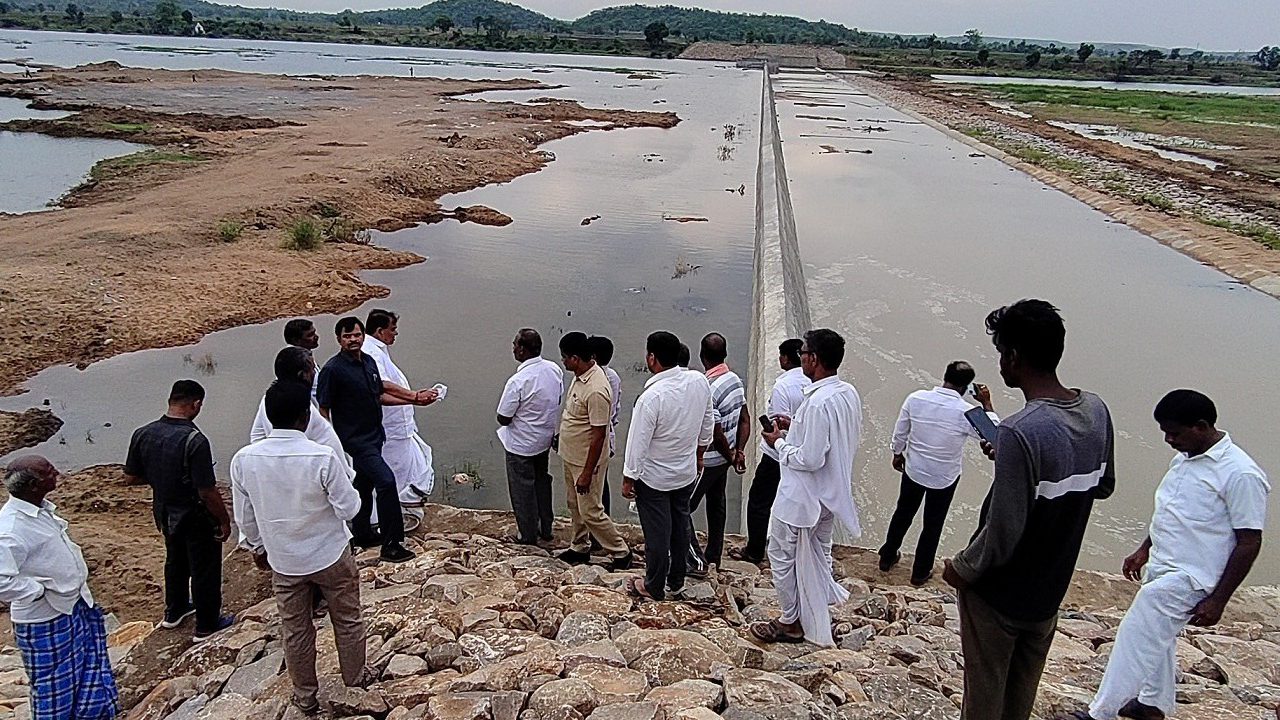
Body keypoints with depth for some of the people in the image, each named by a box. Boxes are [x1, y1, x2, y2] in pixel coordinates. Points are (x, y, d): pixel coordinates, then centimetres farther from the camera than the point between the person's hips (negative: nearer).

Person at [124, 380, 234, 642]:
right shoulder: (195, 440, -30)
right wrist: (225, 520, -14)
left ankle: (174, 611, 48)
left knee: (175, 560, 29)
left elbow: (131, 478, 2)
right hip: (196, 517, -7)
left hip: (164, 512, 7)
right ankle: (207, 625, 27)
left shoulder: (142, 434, -10)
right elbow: (208, 492, -28)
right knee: (205, 569, 12)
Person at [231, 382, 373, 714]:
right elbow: (348, 508, -18)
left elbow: (245, 517, -1)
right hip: (330, 556, -3)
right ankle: (355, 676, 41)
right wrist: (345, 488, 2)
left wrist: (257, 548, 16)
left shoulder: (244, 460, -15)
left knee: (295, 630, 20)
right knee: (347, 620, 22)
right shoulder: (323, 457, -27)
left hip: (283, 561, 3)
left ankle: (305, 696, 37)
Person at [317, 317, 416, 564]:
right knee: (386, 480, -16)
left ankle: (362, 535, 36)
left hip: (373, 435, 8)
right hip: (355, 439, -8)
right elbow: (323, 409, -12)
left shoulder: (369, 362, 7)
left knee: (365, 484, 19)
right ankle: (391, 545, -9)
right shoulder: (333, 369, -15)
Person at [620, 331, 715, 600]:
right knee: (680, 526, 22)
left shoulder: (651, 397, -31)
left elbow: (638, 443, -22)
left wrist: (628, 479, -8)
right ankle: (677, 580, 39)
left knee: (657, 533, 11)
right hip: (687, 472, 6)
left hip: (654, 478, -6)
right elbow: (708, 423, 3)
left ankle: (654, 587, 29)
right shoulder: (700, 382, -13)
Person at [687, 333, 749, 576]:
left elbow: (716, 434, -24)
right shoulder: (736, 380, 0)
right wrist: (739, 452, 2)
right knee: (716, 506, 20)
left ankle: (697, 562, 5)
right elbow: (745, 420, 5)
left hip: (707, 461, -9)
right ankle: (714, 558, 33)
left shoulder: (707, 390, -27)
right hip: (724, 459, 9)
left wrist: (731, 458, -9)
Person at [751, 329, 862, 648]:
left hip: (801, 498, -9)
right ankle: (816, 617, 37)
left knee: (783, 556, 11)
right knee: (818, 555, 23)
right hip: (830, 494, 9)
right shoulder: (849, 393, -1)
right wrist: (796, 427, 6)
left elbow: (810, 459, -29)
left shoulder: (818, 403, -30)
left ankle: (791, 623, 24)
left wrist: (779, 443, -14)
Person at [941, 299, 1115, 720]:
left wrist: (961, 569, -10)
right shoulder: (1096, 412, -7)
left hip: (999, 594, -7)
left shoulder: (1020, 432, -31)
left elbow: (1003, 532, -28)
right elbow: (1103, 486, 10)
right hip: (1049, 590, 7)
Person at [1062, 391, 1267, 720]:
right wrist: (1145, 550, 19)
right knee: (1158, 638, 22)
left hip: (1187, 579, -9)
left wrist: (1218, 600, -17)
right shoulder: (1184, 458, 6)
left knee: (1137, 640, -10)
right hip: (1161, 569, 9)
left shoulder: (1240, 473, -19)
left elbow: (1249, 542, -17)